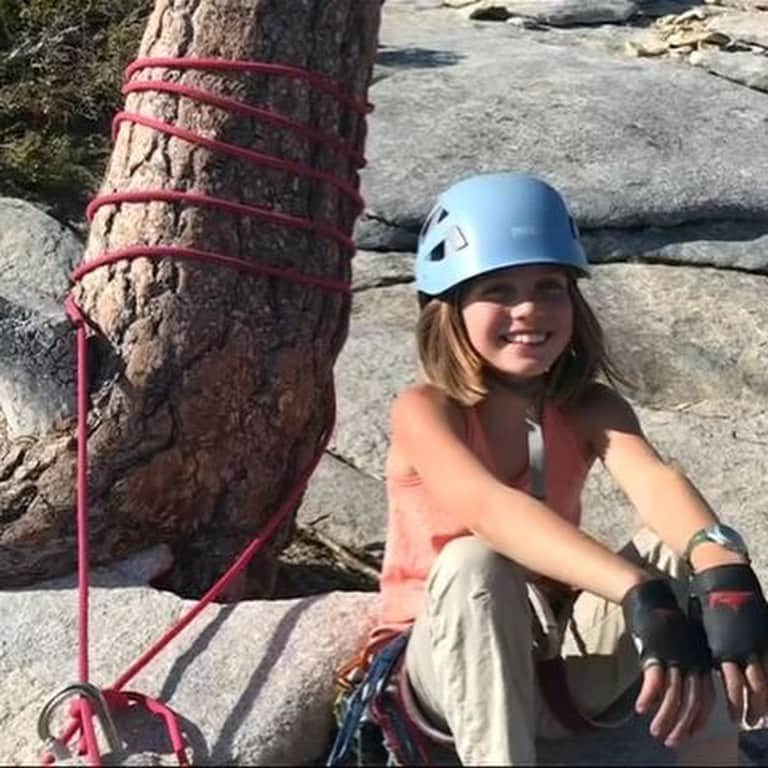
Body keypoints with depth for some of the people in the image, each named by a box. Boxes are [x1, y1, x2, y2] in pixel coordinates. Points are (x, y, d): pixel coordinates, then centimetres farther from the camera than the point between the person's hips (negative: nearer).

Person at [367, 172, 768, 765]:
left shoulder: (590, 408, -6)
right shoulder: (424, 410, -17)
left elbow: (654, 479, -28)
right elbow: (490, 509, -38)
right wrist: (642, 598, -53)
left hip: (561, 669, 3)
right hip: (444, 670, -3)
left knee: (676, 550, -22)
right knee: (474, 564, -36)